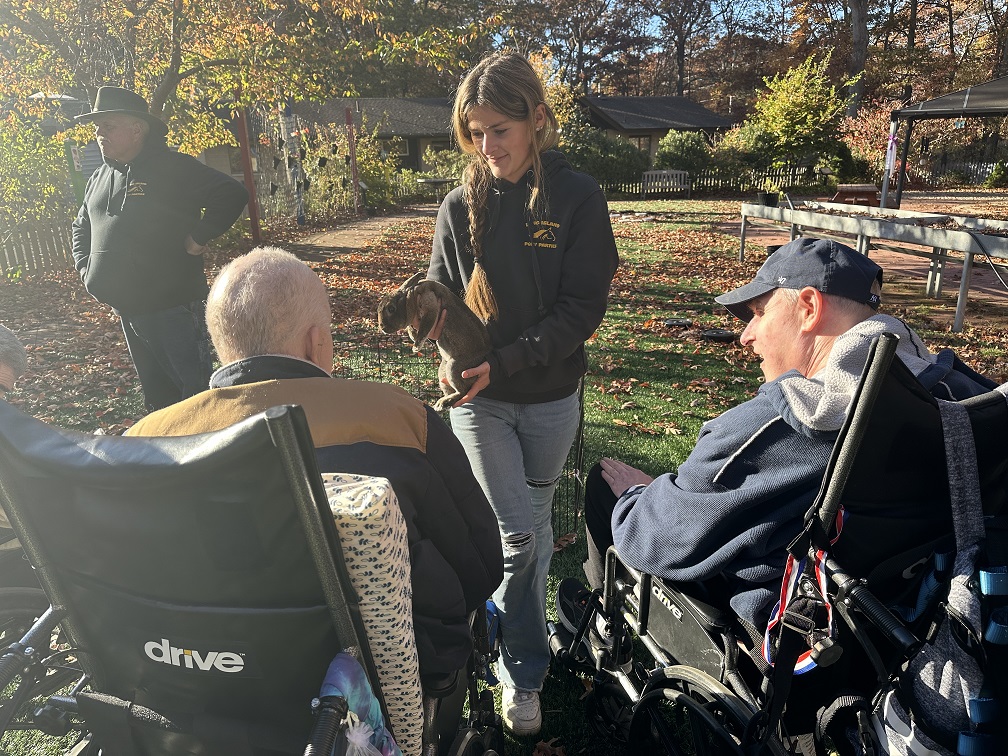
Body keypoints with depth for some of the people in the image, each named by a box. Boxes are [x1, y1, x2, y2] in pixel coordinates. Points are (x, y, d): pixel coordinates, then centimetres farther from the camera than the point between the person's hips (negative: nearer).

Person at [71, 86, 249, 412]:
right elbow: (81, 226, 31)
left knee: (195, 387, -4)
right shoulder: (99, 179, 15)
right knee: (155, 393, 18)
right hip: (125, 308, 8)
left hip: (172, 304, -8)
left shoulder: (174, 168, -10)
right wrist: (85, 267, 16)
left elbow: (232, 194, -19)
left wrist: (197, 238, -17)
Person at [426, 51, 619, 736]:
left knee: (536, 526, 16)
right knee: (517, 535, 0)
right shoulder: (462, 205, -3)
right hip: (480, 401, 0)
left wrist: (502, 362, -20)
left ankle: (518, 633, 42)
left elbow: (583, 308, -12)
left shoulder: (578, 198, -8)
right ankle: (525, 673, 22)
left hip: (550, 397, 0)